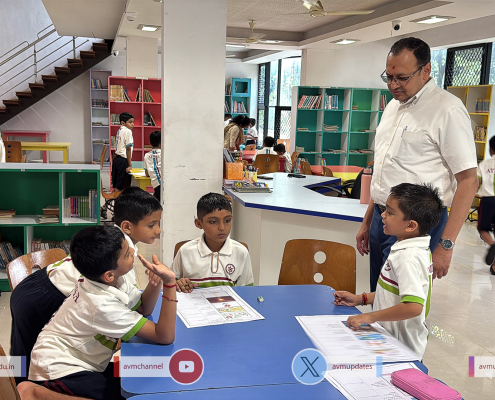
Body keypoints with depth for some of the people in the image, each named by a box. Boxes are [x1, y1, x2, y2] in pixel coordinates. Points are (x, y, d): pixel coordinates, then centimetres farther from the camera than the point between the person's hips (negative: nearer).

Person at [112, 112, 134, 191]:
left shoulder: (119, 130, 15)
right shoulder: (128, 131, -11)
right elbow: (128, 149, -14)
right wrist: (130, 165, -13)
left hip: (117, 158, 9)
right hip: (123, 160, -9)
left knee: (116, 184, 14)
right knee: (121, 187, -5)